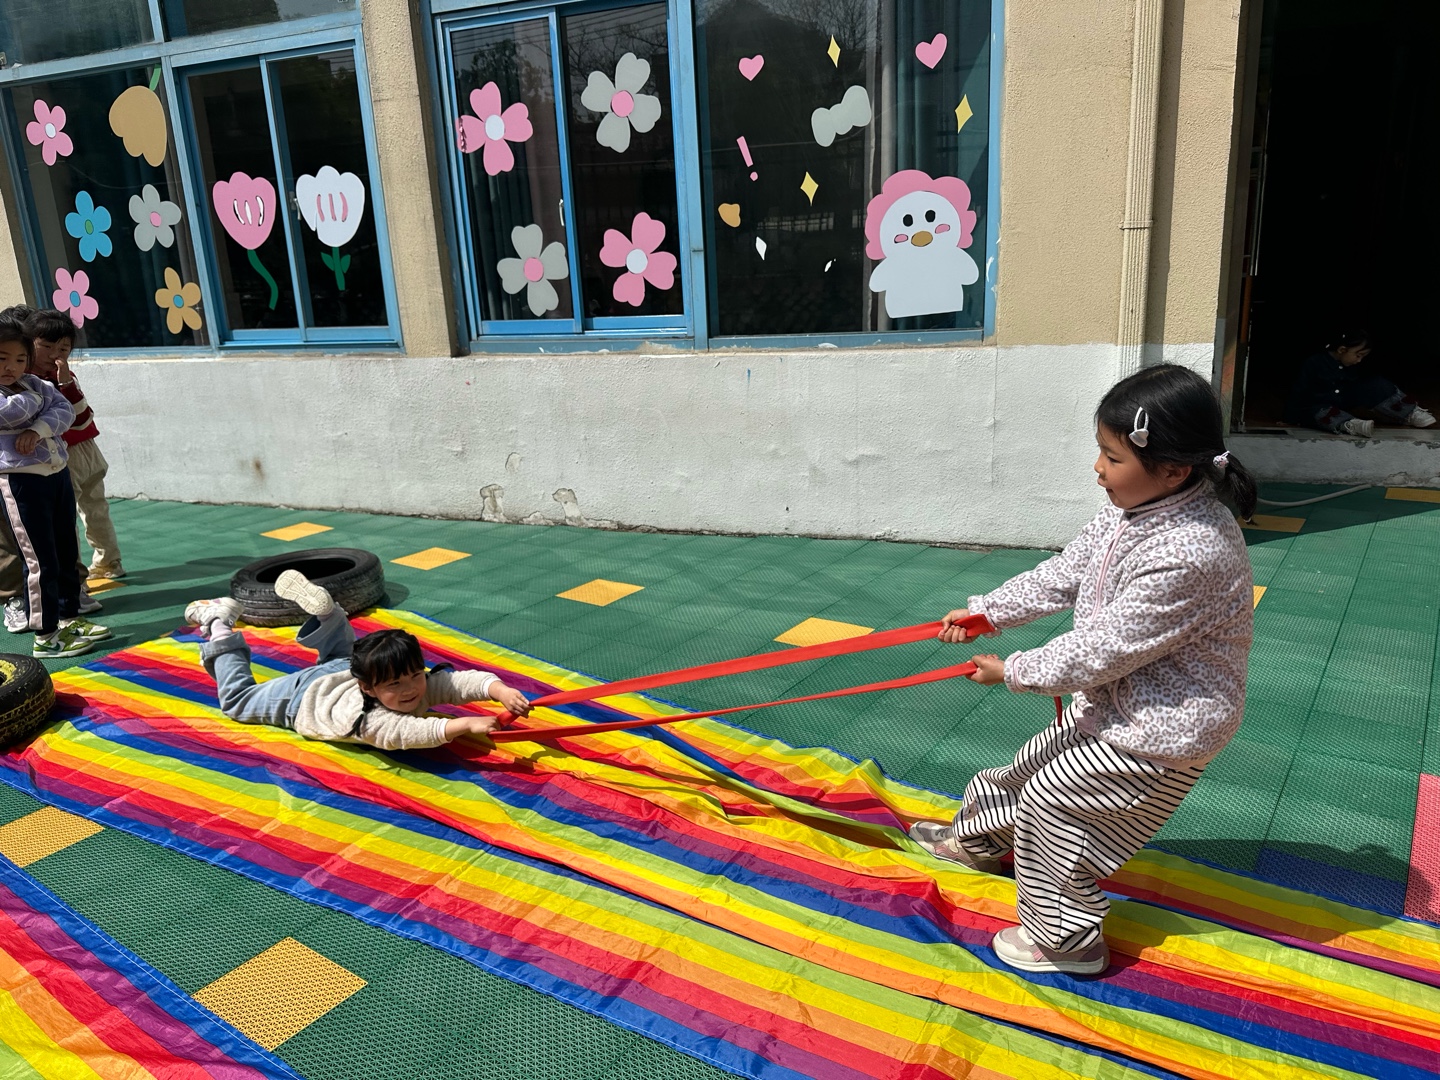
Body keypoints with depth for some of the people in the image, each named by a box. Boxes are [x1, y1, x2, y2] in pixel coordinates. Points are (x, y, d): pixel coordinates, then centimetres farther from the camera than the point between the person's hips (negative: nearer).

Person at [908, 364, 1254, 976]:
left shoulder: (1189, 557, -36)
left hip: (1165, 727, -9)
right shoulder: (1134, 511, -6)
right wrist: (986, 612, -2)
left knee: (1051, 799, -2)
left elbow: (1102, 650, -31)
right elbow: (1062, 575, 3)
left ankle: (1065, 938, 17)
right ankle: (977, 839, 50)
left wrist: (1015, 672, -19)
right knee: (1037, 764, 23)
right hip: (1118, 697, 9)